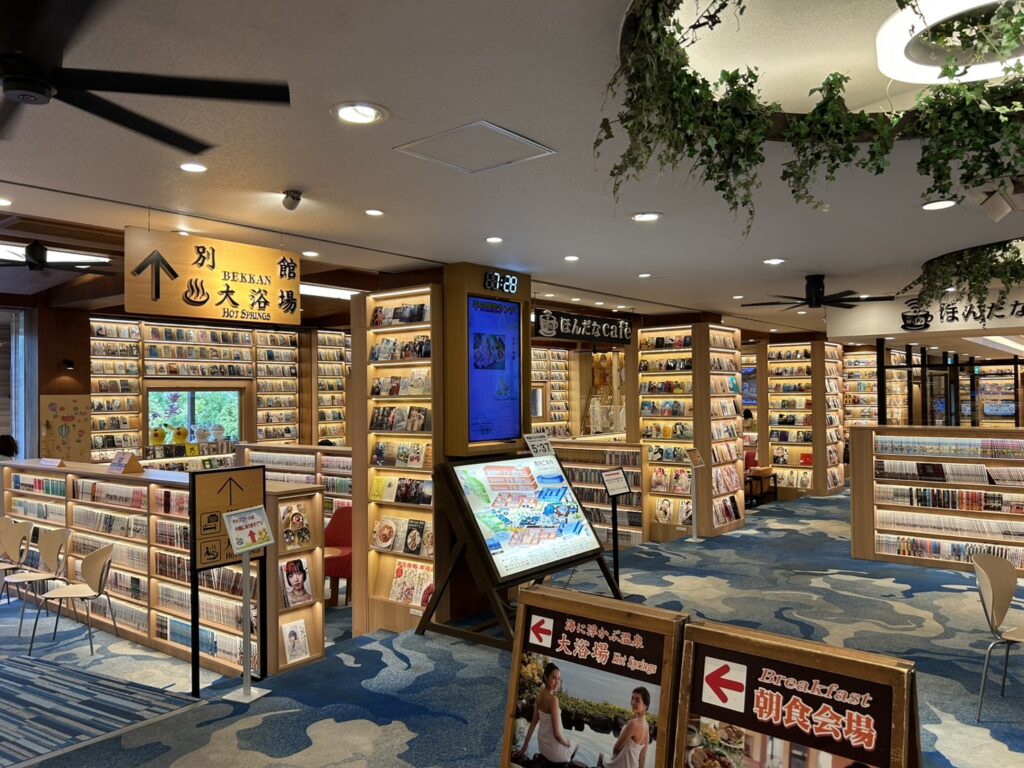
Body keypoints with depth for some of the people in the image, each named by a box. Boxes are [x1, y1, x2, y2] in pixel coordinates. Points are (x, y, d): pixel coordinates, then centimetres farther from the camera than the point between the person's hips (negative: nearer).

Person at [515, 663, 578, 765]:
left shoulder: (539, 696, -2)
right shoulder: (553, 699, -26)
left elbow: (533, 723, 8)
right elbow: (557, 733, -24)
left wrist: (525, 745, 15)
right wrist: (567, 743, -6)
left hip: (542, 745, 6)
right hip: (553, 749, -6)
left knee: (571, 743, 35)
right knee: (576, 745, 26)